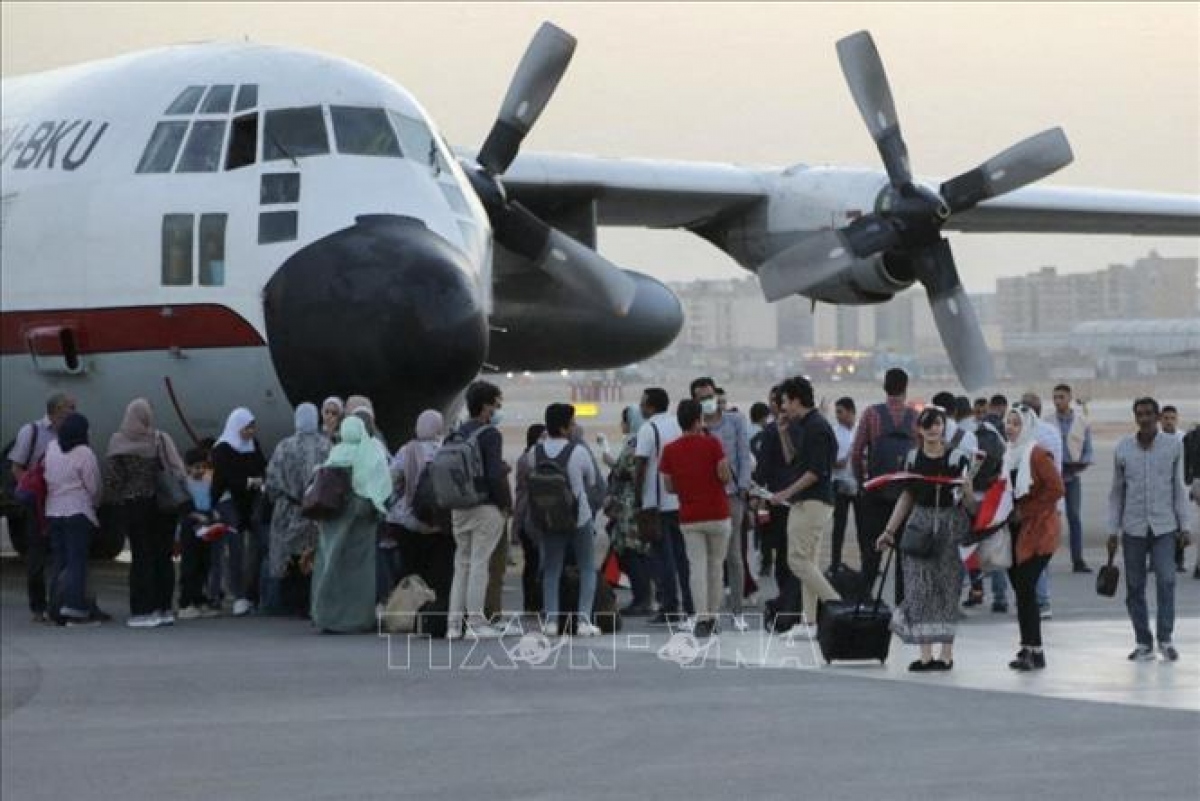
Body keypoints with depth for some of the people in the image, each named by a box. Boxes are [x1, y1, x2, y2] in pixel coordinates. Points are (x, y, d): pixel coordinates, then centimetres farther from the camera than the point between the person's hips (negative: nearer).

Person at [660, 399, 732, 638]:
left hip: (689, 518, 1)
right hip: (718, 515, -1)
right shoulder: (713, 444, -8)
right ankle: (713, 616, 16)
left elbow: (668, 486, 4)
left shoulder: (670, 450, 1)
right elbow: (725, 476, -12)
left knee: (698, 567, 0)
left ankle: (702, 619, -11)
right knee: (715, 565, 12)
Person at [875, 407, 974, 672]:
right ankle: (925, 655, 0)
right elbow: (906, 497, 15)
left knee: (946, 589, -1)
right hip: (920, 525, 3)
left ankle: (946, 654, 6)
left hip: (950, 525, -3)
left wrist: (965, 490, -21)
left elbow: (970, 501, 0)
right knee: (919, 588, -3)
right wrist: (890, 530, 12)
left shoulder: (958, 458, -3)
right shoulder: (913, 459, 8)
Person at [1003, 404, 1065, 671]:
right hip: (1016, 530, 8)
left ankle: (1034, 651, -8)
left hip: (1037, 531, -8)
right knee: (1020, 589, 7)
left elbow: (1056, 489, -16)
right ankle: (1028, 649, 12)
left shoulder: (1038, 454, -11)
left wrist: (1025, 511, -14)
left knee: (1026, 589, -11)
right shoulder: (1010, 455, 13)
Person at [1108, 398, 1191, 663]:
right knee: (1135, 587, 3)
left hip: (1164, 526, -2)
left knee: (1166, 581, -12)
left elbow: (1179, 487, 5)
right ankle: (1144, 643, 11)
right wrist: (1113, 530, 6)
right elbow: (1116, 492, 9)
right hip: (1133, 528, 2)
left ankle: (1165, 639, -3)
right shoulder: (1123, 449, 4)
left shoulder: (1174, 446, 2)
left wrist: (1185, 524, 1)